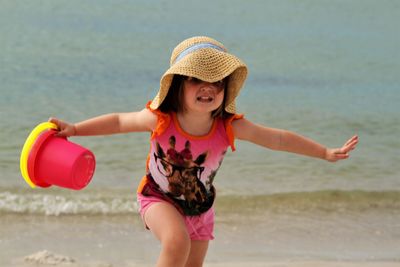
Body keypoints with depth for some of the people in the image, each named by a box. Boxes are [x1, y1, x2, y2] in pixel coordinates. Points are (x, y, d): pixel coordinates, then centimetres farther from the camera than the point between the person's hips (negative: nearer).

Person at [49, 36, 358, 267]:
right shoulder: (160, 120, -26)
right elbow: (119, 121, -11)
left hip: (201, 208, 4)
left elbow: (279, 139, -12)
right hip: (159, 199, -4)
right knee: (178, 242, -32)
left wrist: (326, 153, -7)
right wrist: (74, 129, -19)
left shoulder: (230, 127, -22)